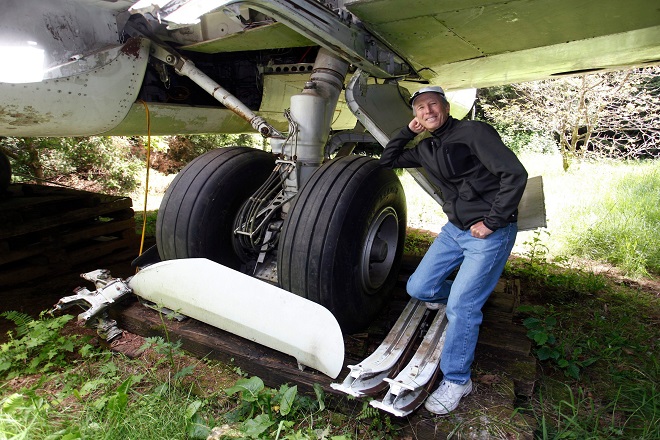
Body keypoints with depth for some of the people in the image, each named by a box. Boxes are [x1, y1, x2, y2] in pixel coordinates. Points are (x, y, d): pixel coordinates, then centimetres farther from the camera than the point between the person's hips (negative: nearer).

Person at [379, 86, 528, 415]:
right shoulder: (425, 149, 9)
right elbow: (387, 161, 19)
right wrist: (407, 131, 6)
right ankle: (462, 293, 40)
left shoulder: (473, 132, -13)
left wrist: (491, 222, -17)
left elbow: (515, 174, -20)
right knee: (418, 289, 8)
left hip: (490, 232, -7)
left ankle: (456, 381, 9)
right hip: (454, 229, 8)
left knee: (461, 307, -11)